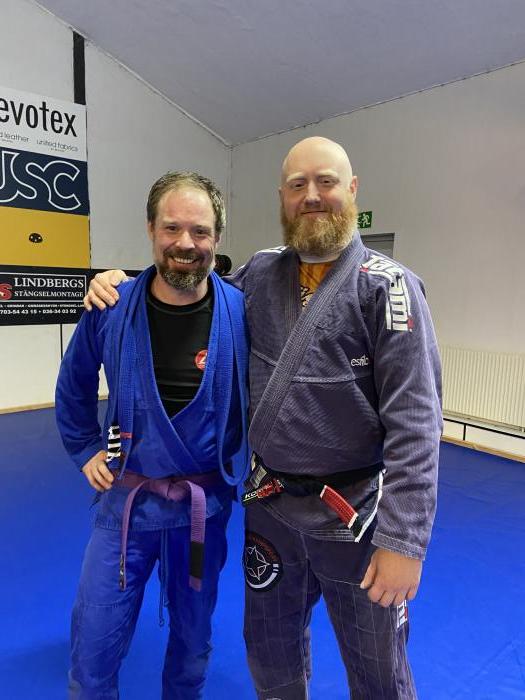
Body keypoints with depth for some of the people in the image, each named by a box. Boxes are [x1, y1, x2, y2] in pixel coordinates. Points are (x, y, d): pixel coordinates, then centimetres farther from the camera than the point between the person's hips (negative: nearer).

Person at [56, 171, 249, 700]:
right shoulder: (111, 309, -10)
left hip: (205, 502, 0)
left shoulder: (240, 312, -14)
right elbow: (73, 387, 9)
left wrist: (253, 460, 1)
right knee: (92, 652, 12)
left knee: (192, 640, 22)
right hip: (126, 498, 1)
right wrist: (85, 451, 6)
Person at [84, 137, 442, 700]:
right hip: (270, 503, 4)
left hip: (356, 512, -3)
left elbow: (414, 421, -17)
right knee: (271, 650, 26)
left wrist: (404, 540, -20)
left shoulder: (386, 286, -13)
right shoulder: (260, 274, 1)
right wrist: (124, 285, 0)